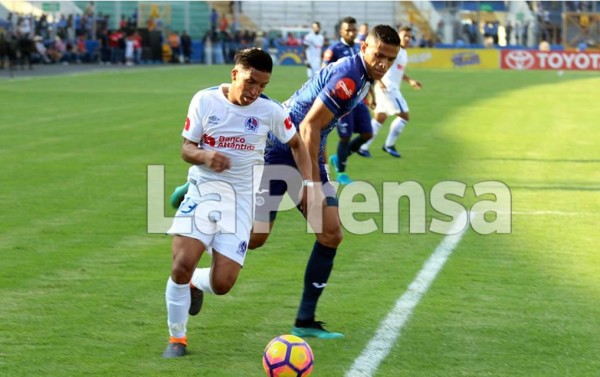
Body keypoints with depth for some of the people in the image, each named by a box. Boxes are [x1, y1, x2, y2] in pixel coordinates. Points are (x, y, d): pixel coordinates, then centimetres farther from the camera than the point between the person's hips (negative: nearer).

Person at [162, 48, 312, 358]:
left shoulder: (270, 111, -3)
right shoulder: (205, 100, -3)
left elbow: (296, 144, 13)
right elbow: (186, 148, 2)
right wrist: (204, 156, -21)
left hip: (241, 197, 1)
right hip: (202, 190, -1)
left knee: (222, 284, -9)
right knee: (182, 264, -21)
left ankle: (195, 285, 31)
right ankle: (177, 338, 1)